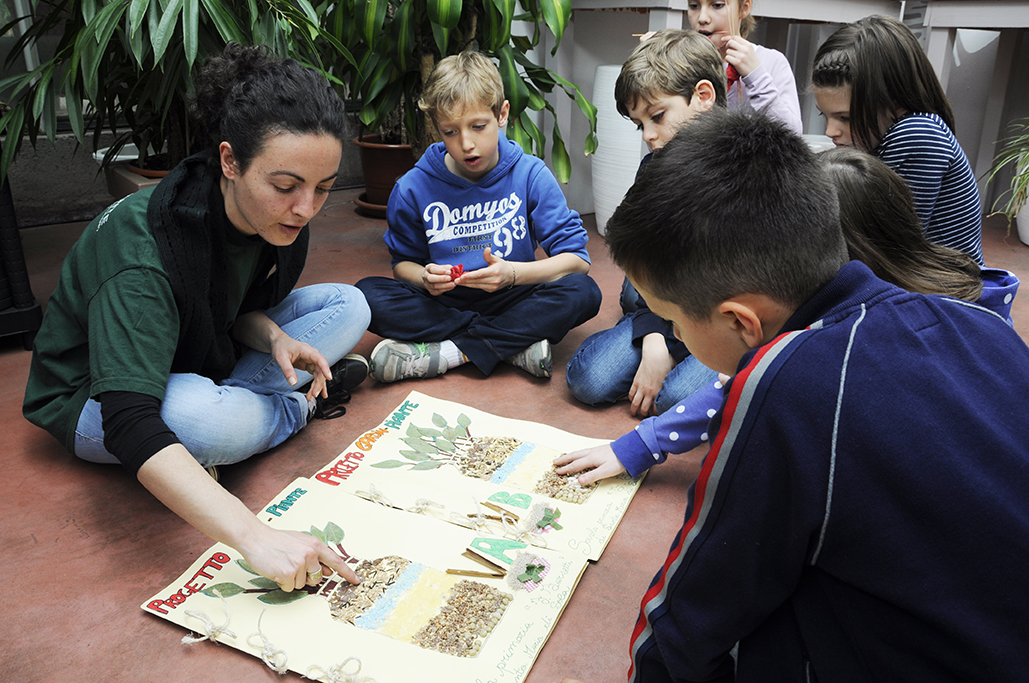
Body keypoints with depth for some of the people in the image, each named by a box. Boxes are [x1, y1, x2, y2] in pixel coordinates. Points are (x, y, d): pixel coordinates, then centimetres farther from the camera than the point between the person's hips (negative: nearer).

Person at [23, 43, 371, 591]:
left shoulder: (279, 216, -15)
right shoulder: (144, 251, -38)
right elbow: (131, 427, -47)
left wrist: (275, 338, -23)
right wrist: (255, 538, -58)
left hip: (204, 360, 6)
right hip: (93, 397, -6)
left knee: (348, 306, -4)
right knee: (206, 420, -40)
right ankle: (302, 407, -7)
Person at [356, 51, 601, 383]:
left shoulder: (530, 175, -8)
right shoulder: (413, 188, -5)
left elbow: (577, 258, -11)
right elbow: (403, 262, 6)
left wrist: (513, 273, -27)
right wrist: (424, 277, -18)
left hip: (509, 301, -1)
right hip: (443, 303, 1)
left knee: (583, 292, -27)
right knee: (368, 293, -25)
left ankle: (450, 352, -26)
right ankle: (515, 345, -24)